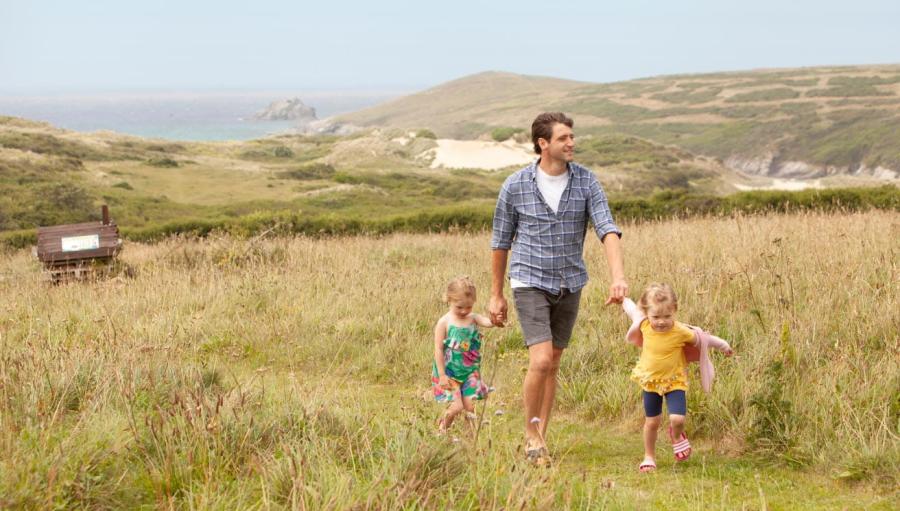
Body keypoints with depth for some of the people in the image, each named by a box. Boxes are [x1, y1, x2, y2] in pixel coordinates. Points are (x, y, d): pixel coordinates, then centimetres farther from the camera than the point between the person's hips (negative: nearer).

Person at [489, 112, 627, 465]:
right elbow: (500, 242, 2)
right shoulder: (515, 186, -8)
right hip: (530, 282, -3)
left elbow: (608, 230, -13)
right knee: (540, 361, -16)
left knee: (552, 366, 11)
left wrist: (618, 276, -30)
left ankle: (539, 439, 22)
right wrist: (496, 295, 6)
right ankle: (531, 433, 4)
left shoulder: (586, 182, -4)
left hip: (570, 285, 3)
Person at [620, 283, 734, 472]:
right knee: (652, 421, 9)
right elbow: (632, 309, 6)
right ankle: (649, 457, 27)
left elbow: (703, 338, -6)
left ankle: (676, 436, 20)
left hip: (674, 381, -2)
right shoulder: (644, 325, -15)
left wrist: (723, 346, 9)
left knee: (677, 419, -16)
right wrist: (623, 300, 25)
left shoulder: (681, 332, -22)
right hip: (650, 381, 2)